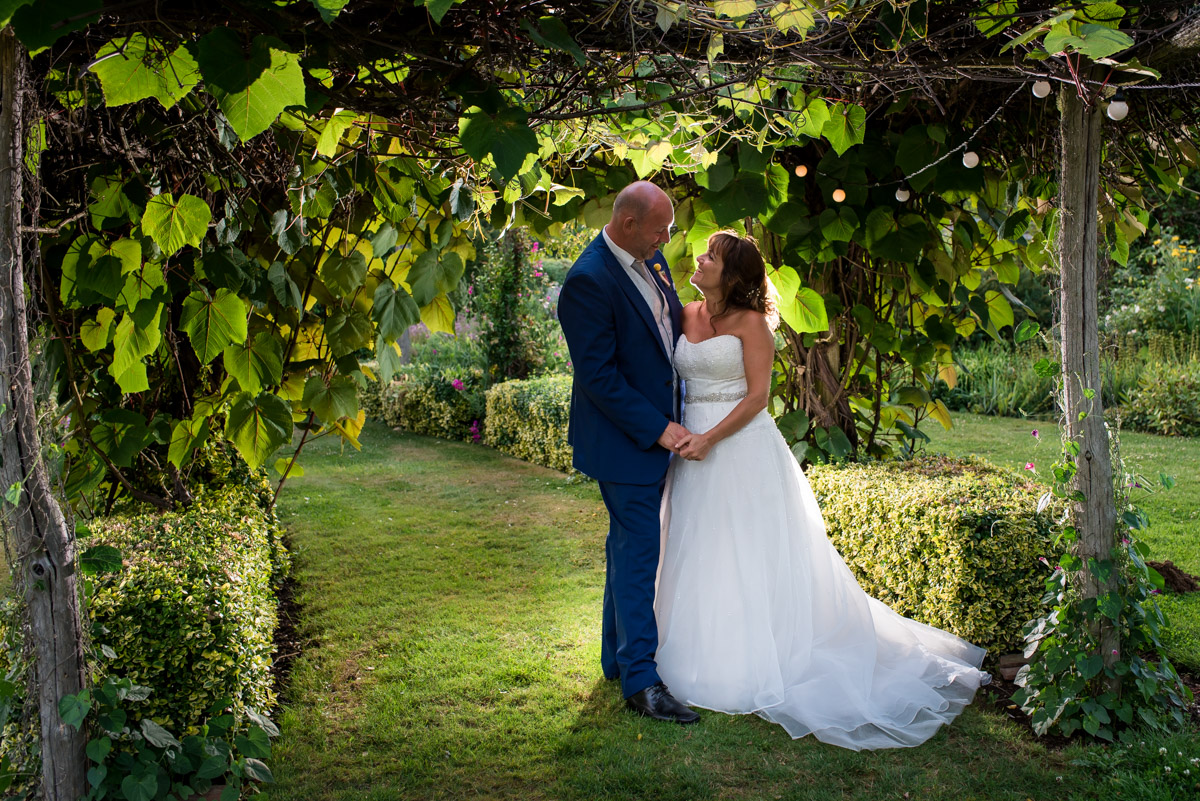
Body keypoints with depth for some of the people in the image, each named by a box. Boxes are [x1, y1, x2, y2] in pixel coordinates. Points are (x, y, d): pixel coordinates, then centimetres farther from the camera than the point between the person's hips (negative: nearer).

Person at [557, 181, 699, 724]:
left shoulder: (651, 262, 5)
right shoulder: (589, 281, -21)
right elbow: (599, 375, -22)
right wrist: (656, 428, -21)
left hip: (660, 430, 9)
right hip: (625, 438, -9)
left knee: (630, 547, 18)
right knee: (637, 552, -3)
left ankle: (619, 655, 32)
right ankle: (641, 680, 7)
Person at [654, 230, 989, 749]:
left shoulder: (750, 322, -7)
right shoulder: (686, 315, 9)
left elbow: (757, 396, -12)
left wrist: (710, 439, -18)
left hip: (741, 448, -6)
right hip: (692, 444, 6)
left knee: (748, 552, 1)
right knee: (701, 554, 11)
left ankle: (755, 663, 14)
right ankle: (712, 652, 25)